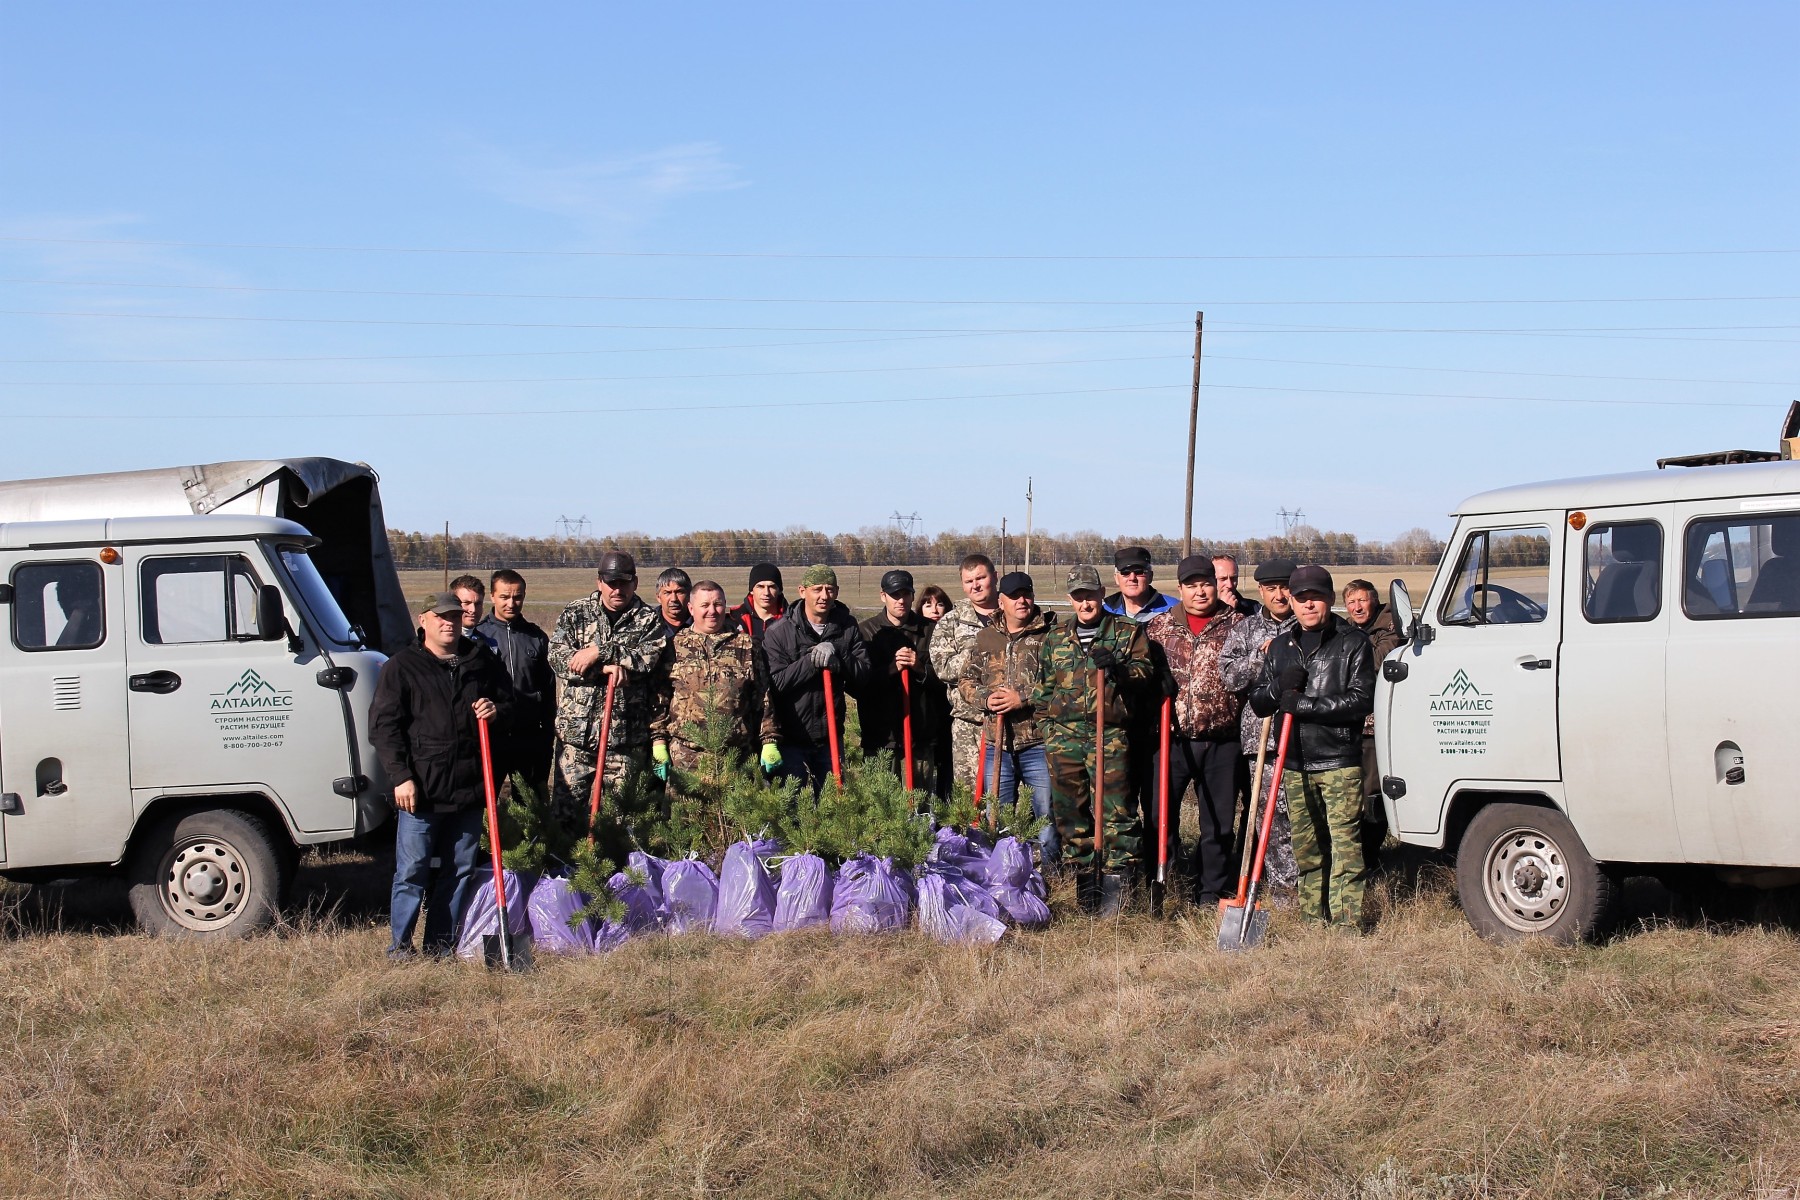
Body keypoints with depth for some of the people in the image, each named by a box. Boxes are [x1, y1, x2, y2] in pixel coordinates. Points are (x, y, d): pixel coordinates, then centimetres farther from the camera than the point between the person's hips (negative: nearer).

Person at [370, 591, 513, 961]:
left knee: (460, 870, 8)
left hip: (469, 787, 4)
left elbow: (508, 701, 24)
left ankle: (442, 945, 18)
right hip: (420, 789, -4)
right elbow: (383, 727, -4)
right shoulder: (402, 667, -1)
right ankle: (400, 944, 8)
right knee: (412, 870, -2)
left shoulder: (482, 661, 11)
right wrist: (401, 777, -12)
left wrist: (496, 710, -1)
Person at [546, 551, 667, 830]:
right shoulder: (575, 613, 7)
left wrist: (600, 652, -20)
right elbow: (558, 658, -6)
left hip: (625, 734, 0)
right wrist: (606, 667, -17)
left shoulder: (648, 619, 5)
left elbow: (649, 656, -14)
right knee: (566, 809, 0)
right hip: (576, 730, 0)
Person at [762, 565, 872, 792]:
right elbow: (775, 682, -14)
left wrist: (837, 657, -20)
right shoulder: (779, 632, -7)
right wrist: (811, 661, -23)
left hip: (830, 736, 3)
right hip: (791, 738, -3)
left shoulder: (848, 627, 3)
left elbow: (863, 675, -3)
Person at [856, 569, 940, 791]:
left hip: (920, 736, 1)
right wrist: (892, 667, -14)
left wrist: (920, 668, -13)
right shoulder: (866, 630, 5)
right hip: (880, 737, -1)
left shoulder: (928, 630, 9)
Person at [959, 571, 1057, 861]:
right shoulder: (985, 638, 13)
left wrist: (1024, 698, -17)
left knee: (1048, 815, 0)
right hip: (997, 744, 4)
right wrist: (985, 698, -6)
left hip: (1039, 742, -4)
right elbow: (965, 680, 14)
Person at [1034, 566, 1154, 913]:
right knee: (1070, 811, 5)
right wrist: (1047, 728, 14)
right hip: (1064, 737, 4)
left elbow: (1146, 674, 0)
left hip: (1110, 736, -4)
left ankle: (1116, 881, -5)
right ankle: (1085, 880, 14)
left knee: (1115, 810, -8)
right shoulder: (1054, 639, 17)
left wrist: (1117, 667, -18)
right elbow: (1042, 689, 22)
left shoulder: (1128, 631, 7)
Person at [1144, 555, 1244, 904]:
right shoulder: (1159, 626, 8)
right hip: (1170, 739, 0)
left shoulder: (1237, 625, 5)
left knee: (1219, 823, 8)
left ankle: (1210, 894, 19)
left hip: (1221, 743, 0)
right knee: (1159, 816, 2)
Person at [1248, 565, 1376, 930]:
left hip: (1339, 760, -5)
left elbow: (1361, 700, -9)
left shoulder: (1353, 642, 0)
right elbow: (1257, 702, 14)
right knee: (1305, 845, 9)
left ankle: (1346, 920, -8)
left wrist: (1303, 704, -15)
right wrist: (1280, 687, -8)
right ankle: (1312, 915, 18)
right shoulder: (1280, 646, 16)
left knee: (1344, 841, -9)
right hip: (1296, 763, 5)